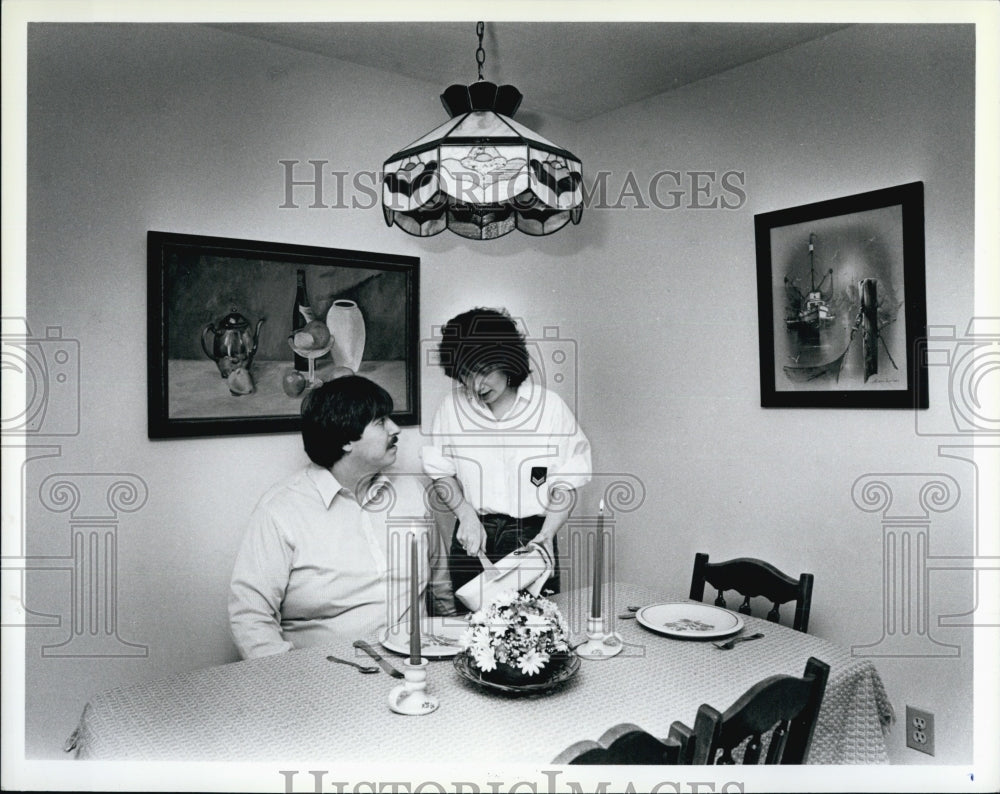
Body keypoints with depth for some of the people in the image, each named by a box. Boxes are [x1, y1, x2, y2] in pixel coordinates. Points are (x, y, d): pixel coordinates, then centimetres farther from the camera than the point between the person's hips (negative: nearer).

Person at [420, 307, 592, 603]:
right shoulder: (453, 406, 0)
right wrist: (466, 515, -7)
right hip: (473, 537, 2)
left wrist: (546, 534, -16)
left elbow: (565, 484, -3)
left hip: (531, 537, -2)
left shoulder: (550, 406, -5)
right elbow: (441, 473, 8)